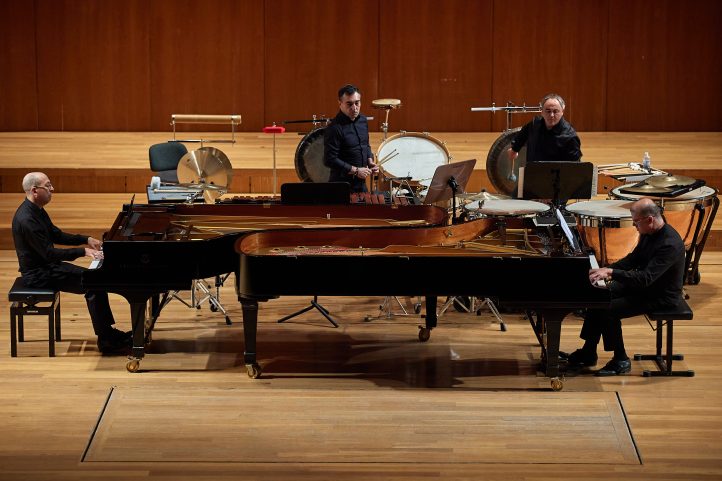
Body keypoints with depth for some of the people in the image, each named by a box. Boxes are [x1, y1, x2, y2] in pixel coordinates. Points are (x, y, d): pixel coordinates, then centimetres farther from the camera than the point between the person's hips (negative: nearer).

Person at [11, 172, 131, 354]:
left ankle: (108, 331, 11)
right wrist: (83, 251, -24)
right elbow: (48, 253, -27)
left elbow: (57, 235, 18)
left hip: (47, 265, 10)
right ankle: (105, 340, -9)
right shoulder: (26, 219, -26)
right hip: (38, 274, -10)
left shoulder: (36, 210, 7)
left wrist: (87, 240, 7)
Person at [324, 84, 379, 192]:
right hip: (342, 186, -7)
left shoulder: (363, 120, 5)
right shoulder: (334, 129, -19)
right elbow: (330, 160, -21)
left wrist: (370, 162, 2)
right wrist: (355, 171, -19)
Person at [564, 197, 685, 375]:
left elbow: (646, 278, -36)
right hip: (642, 284, 10)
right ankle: (588, 353, 11)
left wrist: (611, 272, -36)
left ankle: (621, 361, -3)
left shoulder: (670, 244, -31)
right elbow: (633, 259, 12)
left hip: (661, 296, -9)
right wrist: (606, 269, -2)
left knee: (608, 310, -20)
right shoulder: (649, 233, -1)